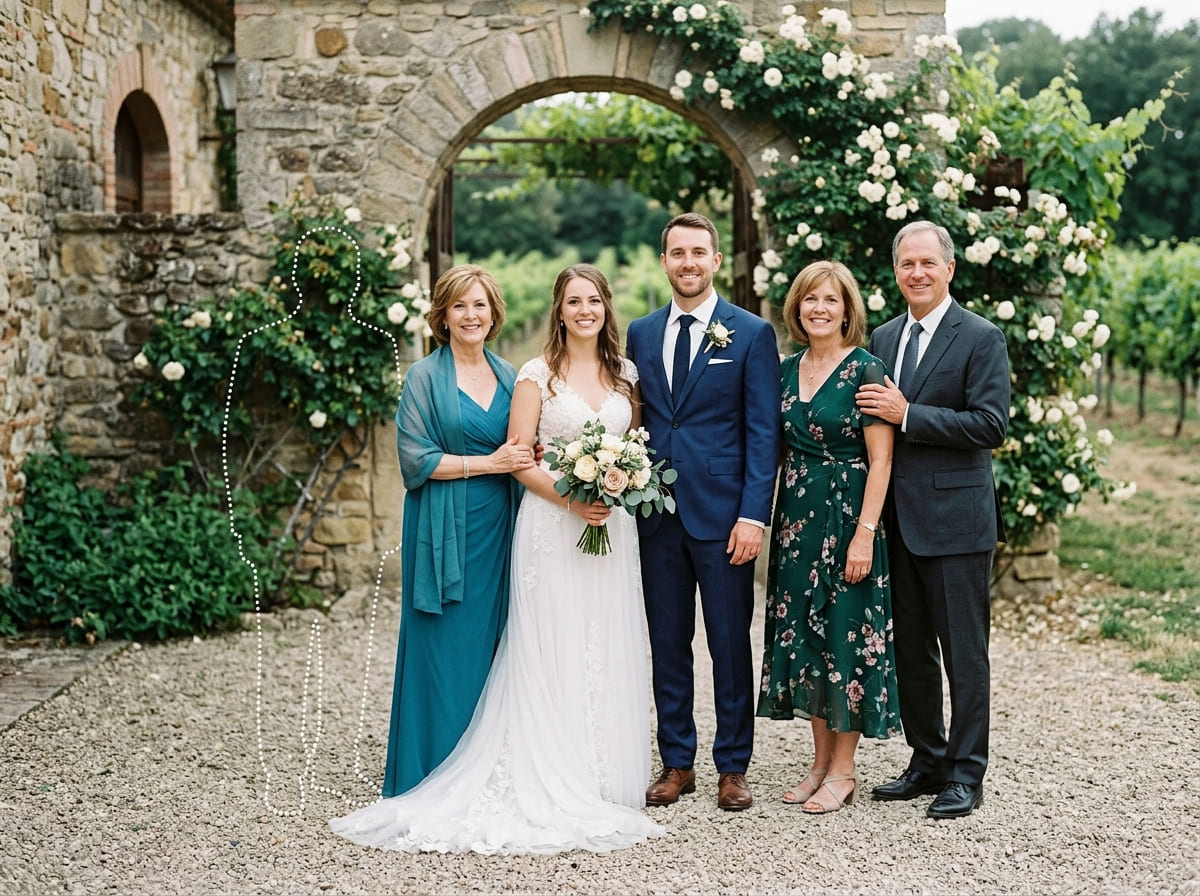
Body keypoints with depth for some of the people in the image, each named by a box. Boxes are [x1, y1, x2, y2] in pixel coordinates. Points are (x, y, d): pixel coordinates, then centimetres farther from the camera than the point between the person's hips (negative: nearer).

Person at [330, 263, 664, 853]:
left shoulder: (626, 374, 12)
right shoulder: (538, 375, -1)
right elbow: (518, 458, -5)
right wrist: (572, 499, -17)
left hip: (613, 526, 4)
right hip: (552, 526, -4)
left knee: (609, 653, 7)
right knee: (551, 650, -4)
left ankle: (604, 780, 17)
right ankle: (553, 782, 4)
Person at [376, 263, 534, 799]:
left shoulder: (508, 377, 13)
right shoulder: (426, 377, -3)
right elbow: (416, 459, -9)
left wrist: (531, 456, -4)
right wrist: (488, 463, -14)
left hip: (498, 531, 5)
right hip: (445, 531, -5)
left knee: (493, 646, 7)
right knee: (444, 649, -2)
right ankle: (433, 776, 8)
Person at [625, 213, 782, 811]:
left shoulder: (752, 333, -1)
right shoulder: (641, 333, 11)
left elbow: (763, 431, -5)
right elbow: (635, 423, 14)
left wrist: (753, 515, -13)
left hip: (723, 514, -4)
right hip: (657, 514, 4)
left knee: (730, 645, 5)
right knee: (667, 644, 10)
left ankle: (732, 767, 16)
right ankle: (677, 763, 21)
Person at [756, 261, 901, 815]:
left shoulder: (866, 370, -10)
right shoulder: (787, 369, 9)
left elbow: (880, 459, -13)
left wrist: (865, 534, -19)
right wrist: (768, 518, 7)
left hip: (847, 516, -6)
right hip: (796, 518, 6)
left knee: (846, 635, 0)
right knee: (803, 633, 10)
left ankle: (843, 770, 11)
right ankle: (820, 761, 22)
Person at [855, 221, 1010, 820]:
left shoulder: (981, 338, -6)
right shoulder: (883, 338, 13)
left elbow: (990, 425, -15)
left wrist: (907, 415, -19)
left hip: (955, 517, -6)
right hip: (897, 519, 7)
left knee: (964, 652, 1)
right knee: (910, 650, 14)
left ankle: (965, 775, 11)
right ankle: (927, 762, 26)